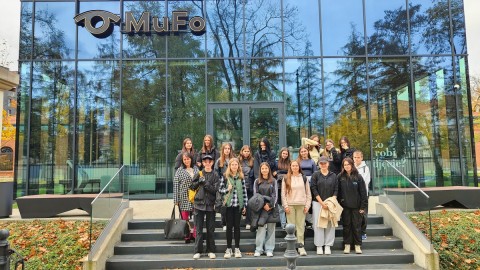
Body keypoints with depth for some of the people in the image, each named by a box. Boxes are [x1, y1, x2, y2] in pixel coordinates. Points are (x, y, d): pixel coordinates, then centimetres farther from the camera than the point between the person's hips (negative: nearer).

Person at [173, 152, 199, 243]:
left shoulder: (196, 169, 8)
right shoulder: (180, 171, -1)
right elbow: (176, 185, -3)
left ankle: (195, 235, 16)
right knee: (185, 218, 4)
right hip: (184, 198, -3)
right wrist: (176, 199, -7)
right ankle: (187, 237, 16)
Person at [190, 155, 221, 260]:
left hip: (210, 204, -1)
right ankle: (197, 251, 11)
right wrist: (199, 182, -9)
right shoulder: (198, 174, 6)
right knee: (199, 229, 4)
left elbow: (215, 190, -8)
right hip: (199, 203, 1)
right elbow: (192, 187, 7)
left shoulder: (215, 176, 2)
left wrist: (205, 182, -16)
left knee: (211, 229, 7)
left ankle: (211, 251, 17)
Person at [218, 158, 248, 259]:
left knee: (237, 226, 6)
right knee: (229, 226, 4)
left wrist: (245, 205, 3)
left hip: (238, 205, 1)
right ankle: (228, 249, 13)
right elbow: (220, 189, 3)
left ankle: (237, 249, 15)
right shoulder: (225, 176, 1)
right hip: (228, 204, -1)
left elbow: (244, 191, 6)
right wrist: (227, 190, -16)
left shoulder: (241, 177, 5)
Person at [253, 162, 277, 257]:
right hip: (261, 208, -1)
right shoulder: (257, 181, 7)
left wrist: (270, 205, -10)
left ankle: (269, 249, 9)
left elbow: (275, 194, 4)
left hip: (272, 207, 1)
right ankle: (258, 249, 2)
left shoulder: (273, 181, 9)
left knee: (271, 228, 2)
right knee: (261, 228, -5)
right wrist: (263, 205, -10)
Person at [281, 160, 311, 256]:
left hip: (301, 205, 1)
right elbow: (283, 193, 3)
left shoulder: (304, 178, 11)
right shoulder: (286, 179, 6)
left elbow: (308, 193, 10)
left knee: (301, 226, 1)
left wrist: (307, 205, 1)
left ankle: (301, 246, 7)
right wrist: (285, 206, -5)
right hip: (290, 205, -1)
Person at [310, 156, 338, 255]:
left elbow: (336, 190, 5)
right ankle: (319, 246, 7)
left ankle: (328, 246, 10)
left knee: (330, 224, 1)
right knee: (318, 224, -1)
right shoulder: (315, 175, 2)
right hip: (317, 202, -2)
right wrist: (322, 202, -10)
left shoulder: (333, 176, 8)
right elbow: (314, 189, -4)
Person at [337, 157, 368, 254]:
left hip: (356, 206, -1)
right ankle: (347, 245, 17)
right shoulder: (340, 177, 0)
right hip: (345, 206, 1)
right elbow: (338, 191, 2)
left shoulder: (358, 177, -3)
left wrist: (363, 206, -6)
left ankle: (357, 245, 15)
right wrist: (338, 204, -4)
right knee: (346, 226, 8)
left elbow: (363, 192, -2)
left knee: (357, 226, 5)